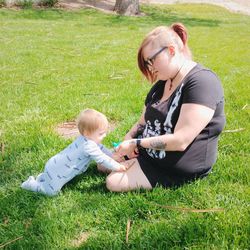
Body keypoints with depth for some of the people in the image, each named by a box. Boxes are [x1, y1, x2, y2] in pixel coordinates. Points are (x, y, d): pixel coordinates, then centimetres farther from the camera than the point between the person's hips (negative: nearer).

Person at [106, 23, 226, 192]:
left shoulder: (202, 82, -23)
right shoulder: (162, 83, 8)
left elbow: (180, 141, -29)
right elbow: (143, 122, 12)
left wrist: (136, 144, -20)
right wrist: (128, 139, -9)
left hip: (177, 169, -9)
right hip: (149, 153, 9)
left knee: (114, 183, -15)